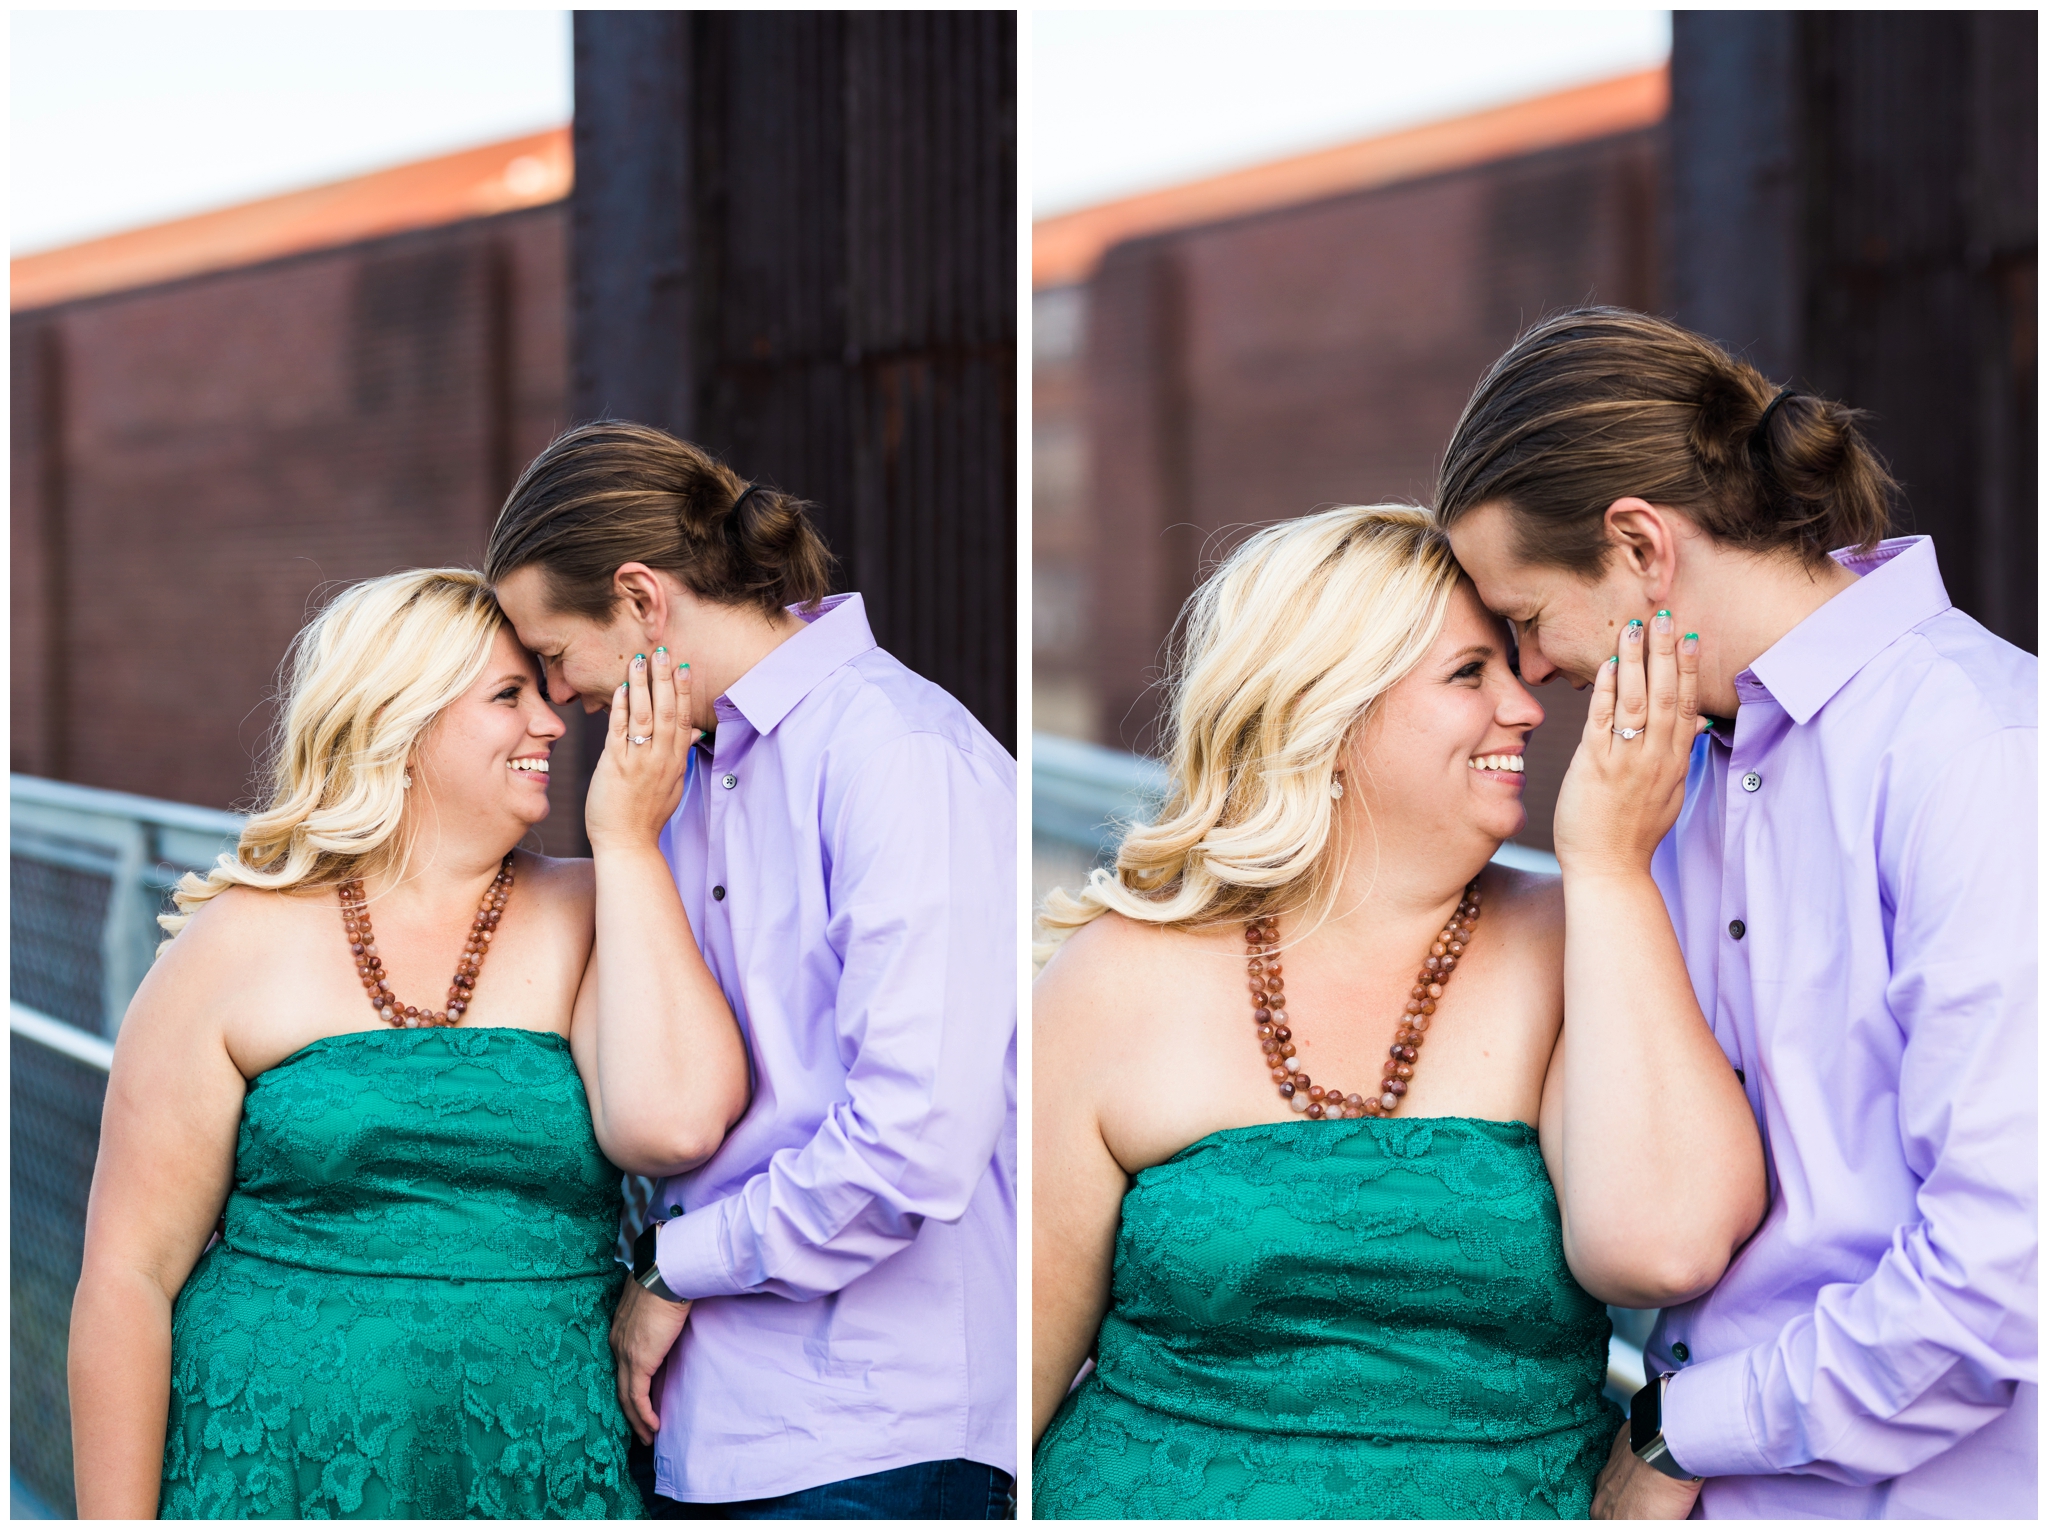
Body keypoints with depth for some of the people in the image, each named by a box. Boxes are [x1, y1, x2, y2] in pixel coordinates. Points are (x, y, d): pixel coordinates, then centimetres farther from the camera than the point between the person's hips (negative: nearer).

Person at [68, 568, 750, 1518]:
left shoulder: (591, 917, 1)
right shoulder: (238, 948, -2)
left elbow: (673, 1125, -19)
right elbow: (129, 1273, -2)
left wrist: (627, 843, -11)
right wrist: (119, 1522, -7)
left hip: (548, 1473, 2)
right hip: (280, 1472, -1)